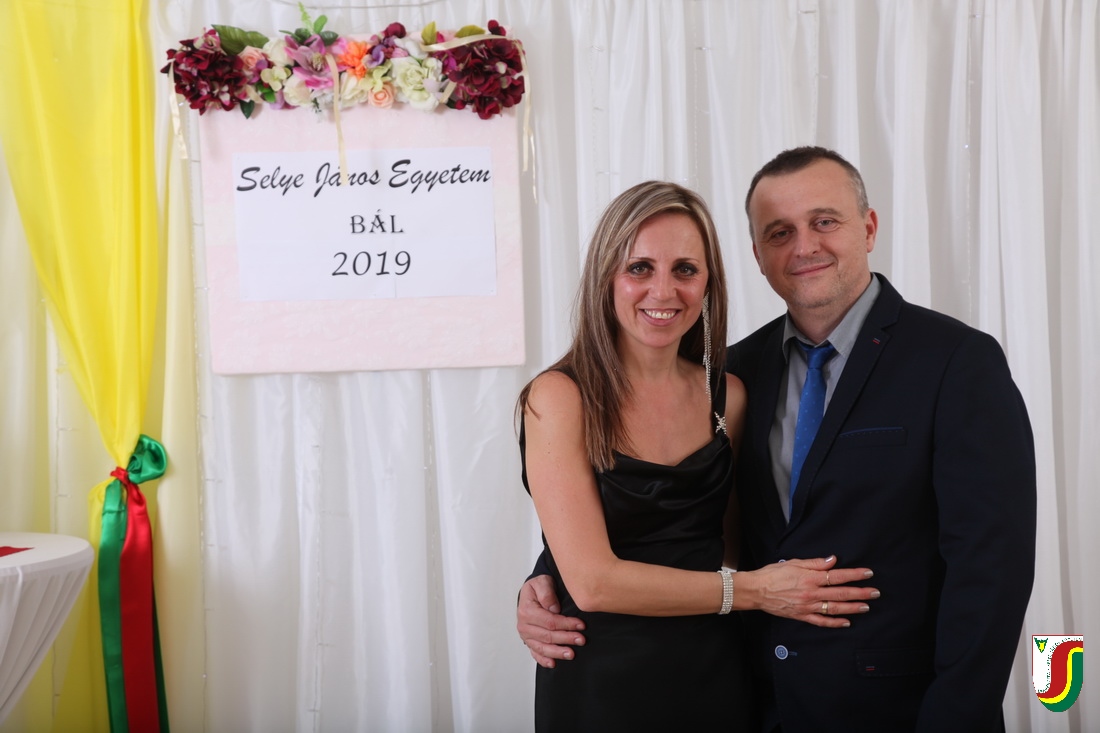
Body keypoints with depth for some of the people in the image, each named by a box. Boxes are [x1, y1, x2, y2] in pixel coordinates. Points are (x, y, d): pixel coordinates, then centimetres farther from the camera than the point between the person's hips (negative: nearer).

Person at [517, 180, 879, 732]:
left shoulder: (728, 396, 1)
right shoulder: (560, 397, -14)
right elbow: (592, 581, -20)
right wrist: (753, 591, -14)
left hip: (715, 678, 4)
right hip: (600, 685, -4)